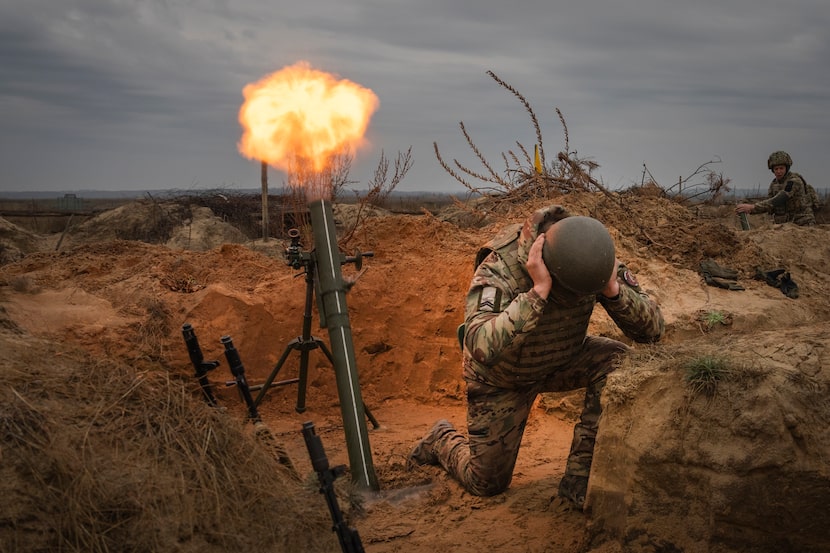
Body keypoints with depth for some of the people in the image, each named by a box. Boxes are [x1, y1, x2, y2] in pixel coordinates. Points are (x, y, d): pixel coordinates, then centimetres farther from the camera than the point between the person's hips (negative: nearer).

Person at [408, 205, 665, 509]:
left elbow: (653, 328, -21)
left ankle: (580, 476, -15)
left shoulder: (593, 261, -24)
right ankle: (442, 440, 37)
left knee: (617, 362, -27)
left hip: (563, 360, 4)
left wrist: (613, 289, -39)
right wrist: (538, 292, -53)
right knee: (486, 483, 3)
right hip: (502, 376, -3)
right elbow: (482, 347, -52)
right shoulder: (500, 269, -37)